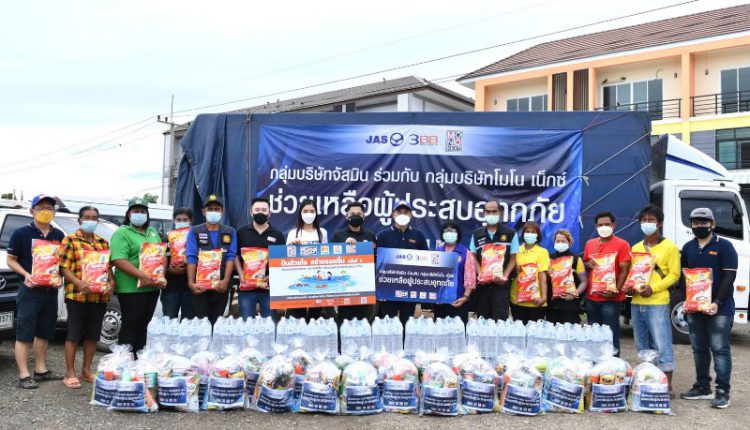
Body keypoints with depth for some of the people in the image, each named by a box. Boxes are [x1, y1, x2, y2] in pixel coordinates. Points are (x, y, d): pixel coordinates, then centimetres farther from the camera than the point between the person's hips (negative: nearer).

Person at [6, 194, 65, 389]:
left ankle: (41, 370, 23)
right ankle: (24, 375, 2)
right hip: (29, 290, -5)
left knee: (44, 333, 13)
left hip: (51, 291, 5)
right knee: (24, 334, -2)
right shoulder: (21, 233, -3)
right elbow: (11, 260, -1)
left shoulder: (59, 235, 9)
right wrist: (26, 274, -17)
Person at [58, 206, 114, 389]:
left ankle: (86, 370, 23)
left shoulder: (103, 242, 15)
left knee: (93, 334, 11)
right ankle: (70, 373, 10)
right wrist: (78, 282, -21)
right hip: (77, 294, -5)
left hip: (100, 295, 5)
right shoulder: (70, 240, -1)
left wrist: (111, 281, -2)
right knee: (73, 334, 1)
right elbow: (64, 267, -7)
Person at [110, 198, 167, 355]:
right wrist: (141, 275, -26)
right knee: (131, 325, -3)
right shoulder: (122, 233, -5)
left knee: (143, 324, 13)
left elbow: (162, 255, 17)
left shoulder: (153, 232, 18)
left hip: (153, 287, 7)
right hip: (131, 288, -7)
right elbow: (118, 260, -17)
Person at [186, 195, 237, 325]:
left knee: (218, 322, 8)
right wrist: (191, 282, -15)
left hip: (221, 285, 1)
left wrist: (225, 281, -15)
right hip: (200, 285, -1)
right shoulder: (195, 231, 5)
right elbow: (192, 258, -4)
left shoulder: (230, 232, 9)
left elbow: (230, 257, -2)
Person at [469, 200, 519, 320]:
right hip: (482, 283, 3)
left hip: (502, 284, -3)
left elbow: (513, 258, 1)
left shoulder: (510, 233, 2)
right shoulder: (477, 234, 9)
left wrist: (504, 276, -14)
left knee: (500, 319, -6)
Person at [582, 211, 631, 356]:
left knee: (611, 336, -2)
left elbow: (624, 271, -7)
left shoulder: (622, 244, -4)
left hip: (611, 298, -5)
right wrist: (588, 264, -1)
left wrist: (616, 290, -19)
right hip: (591, 297, 5)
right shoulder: (589, 244, 13)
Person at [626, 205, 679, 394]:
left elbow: (674, 275, -5)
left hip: (657, 304, -6)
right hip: (636, 304, 6)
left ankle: (667, 385, 1)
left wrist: (653, 288, -17)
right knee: (643, 347, 12)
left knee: (662, 346, -6)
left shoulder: (669, 247, -1)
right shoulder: (636, 248, 16)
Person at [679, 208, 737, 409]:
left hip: (719, 307, -5)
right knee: (699, 349, 11)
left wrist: (717, 303, -16)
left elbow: (729, 276, -9)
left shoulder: (724, 246, -4)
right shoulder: (688, 247, 12)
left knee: (720, 349, -3)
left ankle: (722, 392, 1)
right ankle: (703, 387, 20)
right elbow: (683, 275, 14)